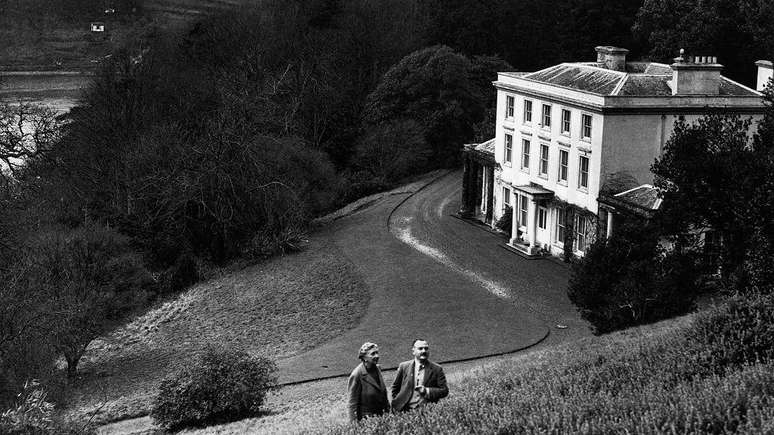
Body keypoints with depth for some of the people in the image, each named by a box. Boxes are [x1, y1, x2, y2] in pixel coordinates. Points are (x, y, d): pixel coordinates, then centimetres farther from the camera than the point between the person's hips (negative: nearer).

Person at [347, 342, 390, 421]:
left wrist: (388, 411, 14)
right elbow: (352, 403, -14)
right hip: (365, 419, -6)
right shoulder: (356, 375, -17)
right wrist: (354, 423, -16)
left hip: (380, 415, 7)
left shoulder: (377, 369, 4)